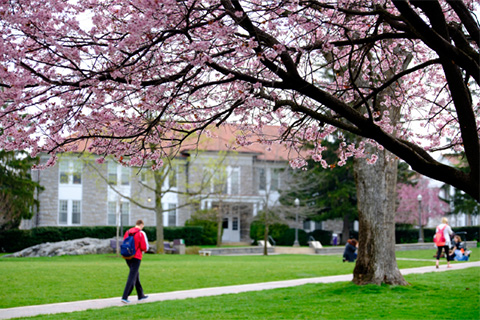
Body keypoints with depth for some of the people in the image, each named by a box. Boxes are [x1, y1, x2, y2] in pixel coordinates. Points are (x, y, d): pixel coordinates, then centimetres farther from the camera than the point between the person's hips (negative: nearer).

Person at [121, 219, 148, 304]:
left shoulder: (127, 232, 5)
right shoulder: (140, 234, -12)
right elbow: (144, 248, -13)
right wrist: (143, 250, 9)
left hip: (127, 257, 7)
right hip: (136, 257, -7)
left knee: (136, 276, 19)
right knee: (132, 277, -6)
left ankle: (141, 295, 28)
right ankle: (124, 297, -12)